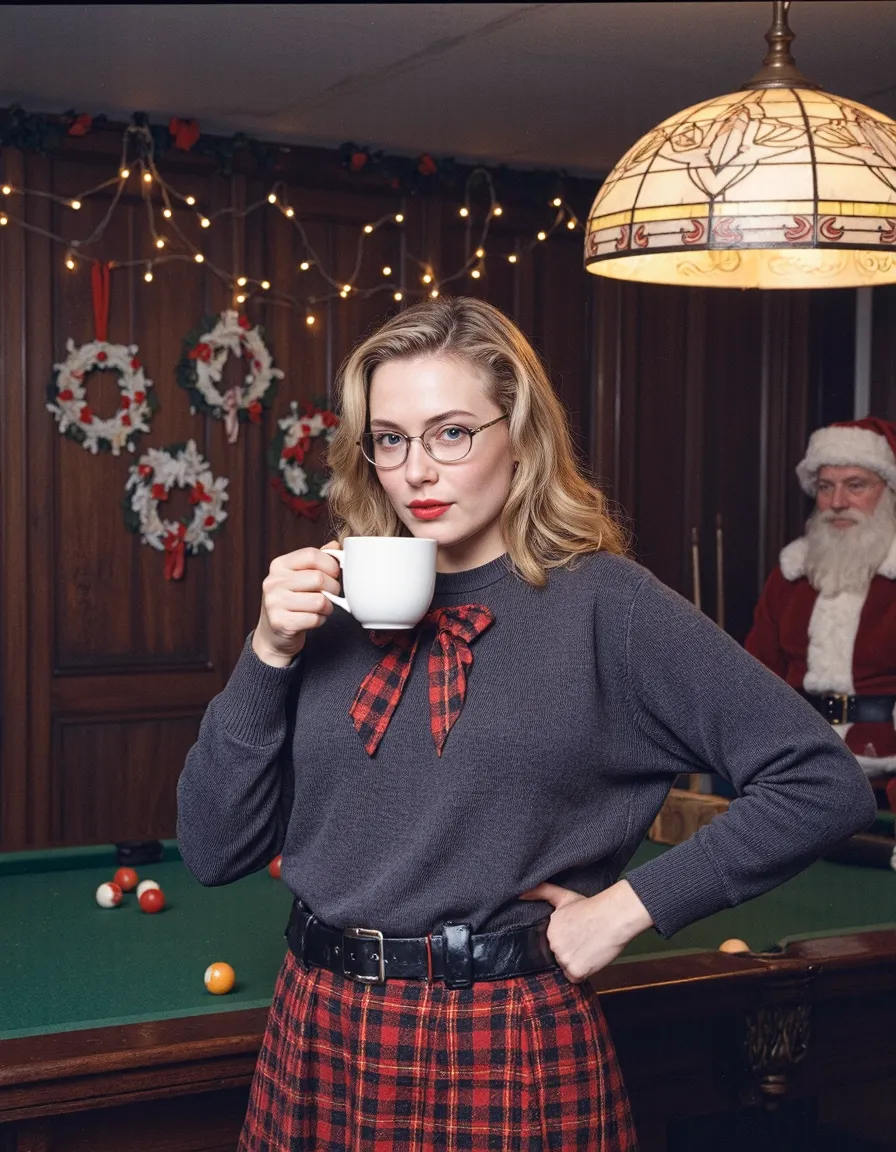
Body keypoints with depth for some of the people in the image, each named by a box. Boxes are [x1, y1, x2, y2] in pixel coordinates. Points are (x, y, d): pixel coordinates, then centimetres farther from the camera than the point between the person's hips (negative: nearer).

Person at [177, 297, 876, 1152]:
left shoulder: (602, 605, -7)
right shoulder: (334, 607, 4)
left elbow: (823, 782, -10)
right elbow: (214, 850, 1)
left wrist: (631, 904, -12)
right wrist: (270, 654, -9)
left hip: (512, 1053, -4)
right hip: (318, 1043, 4)